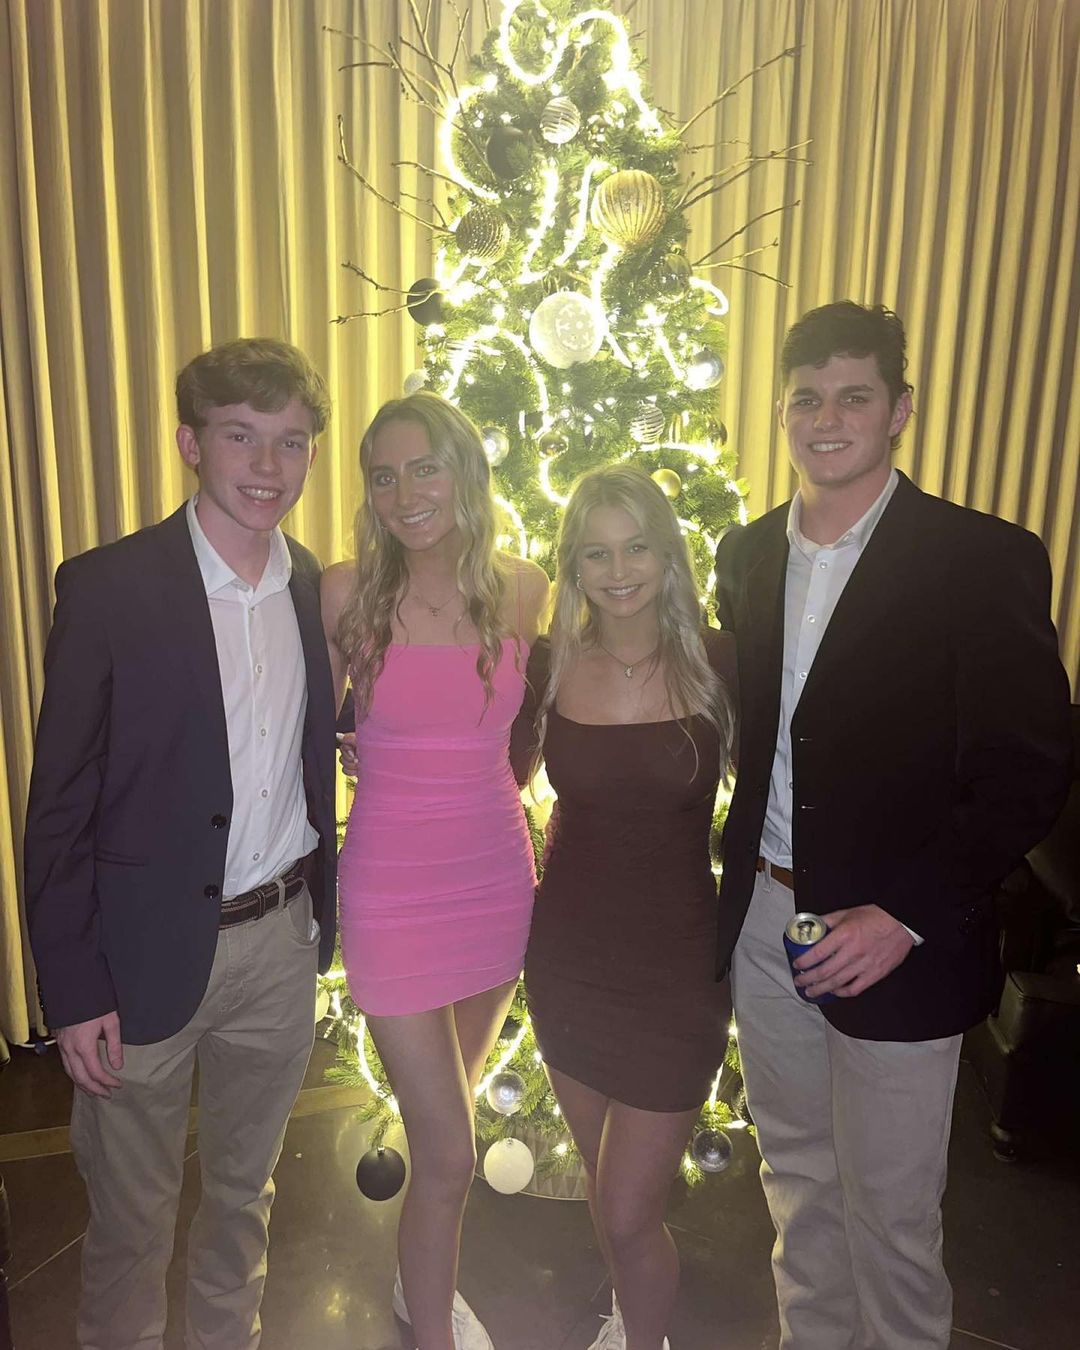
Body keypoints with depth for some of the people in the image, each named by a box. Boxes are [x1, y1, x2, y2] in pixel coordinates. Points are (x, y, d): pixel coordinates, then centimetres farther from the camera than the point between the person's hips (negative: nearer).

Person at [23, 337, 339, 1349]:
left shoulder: (316, 589, 1)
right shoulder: (108, 588, -13)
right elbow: (59, 808, -11)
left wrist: (321, 915, 7)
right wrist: (73, 992, -10)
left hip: (280, 944, 4)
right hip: (148, 952, -4)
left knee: (244, 1192, 24)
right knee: (131, 1218, 17)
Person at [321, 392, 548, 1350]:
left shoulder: (523, 590, -3)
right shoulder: (348, 593, -11)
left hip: (498, 880, 4)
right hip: (394, 894, -4)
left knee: (449, 1114, 25)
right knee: (449, 1154, 3)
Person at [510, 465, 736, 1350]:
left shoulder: (720, 664, -13)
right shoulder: (548, 665, -7)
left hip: (677, 968, -3)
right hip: (567, 960, 3)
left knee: (630, 1213, 4)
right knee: (605, 1186, 24)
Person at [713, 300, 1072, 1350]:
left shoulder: (983, 559, -13)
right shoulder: (747, 554, 4)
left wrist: (908, 914, -21)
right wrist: (740, 871, 3)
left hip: (896, 943, -5)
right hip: (764, 919, 5)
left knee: (888, 1209, 13)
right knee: (796, 1176, 24)